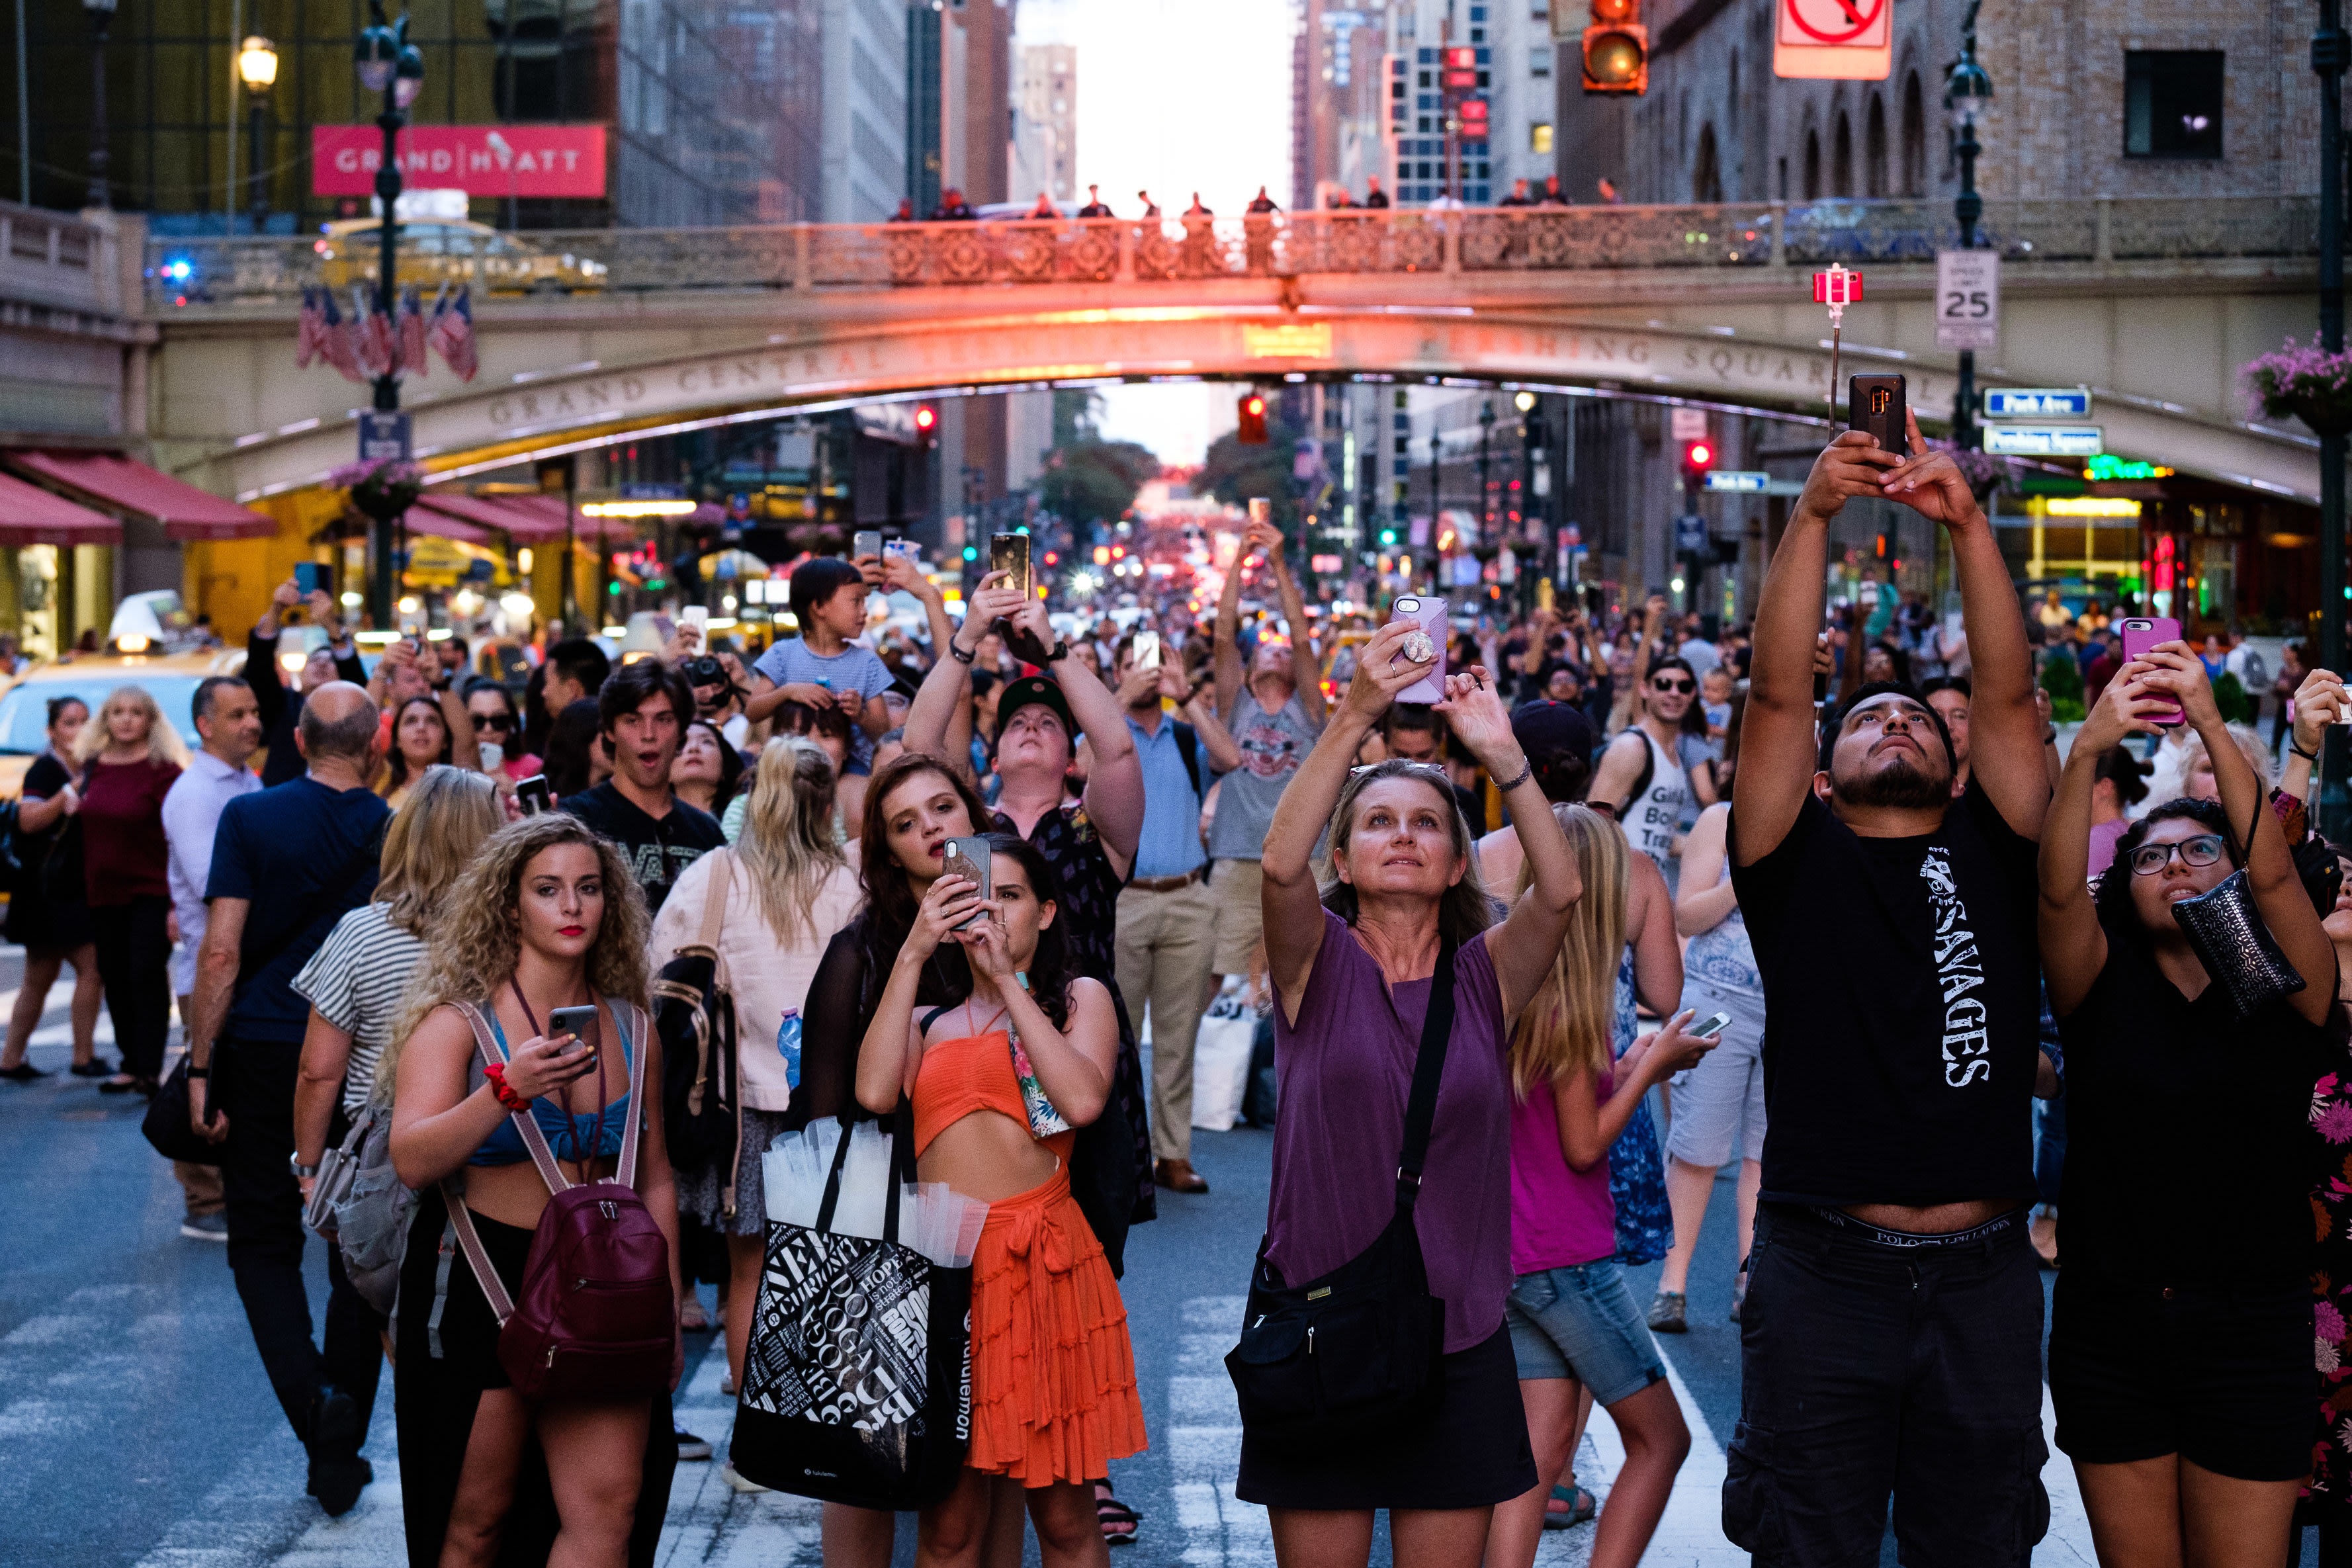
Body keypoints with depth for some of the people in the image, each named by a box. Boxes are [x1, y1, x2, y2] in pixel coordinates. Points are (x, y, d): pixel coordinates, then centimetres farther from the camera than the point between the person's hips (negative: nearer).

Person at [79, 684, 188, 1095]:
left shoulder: (163, 769, -10)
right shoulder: (93, 766, 8)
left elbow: (179, 840, -13)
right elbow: (87, 830, 16)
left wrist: (177, 903, -19)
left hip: (151, 891, -6)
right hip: (104, 893, 6)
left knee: (148, 977, -9)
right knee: (115, 981, 9)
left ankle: (150, 1071, -6)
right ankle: (131, 1065, 18)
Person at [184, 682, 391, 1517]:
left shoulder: (251, 818, -7)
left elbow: (222, 954, -11)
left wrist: (199, 1068, -5)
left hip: (262, 1051, -1)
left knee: (264, 1244, 10)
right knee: (360, 1252, 12)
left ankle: (312, 1400, -11)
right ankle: (339, 1452, 12)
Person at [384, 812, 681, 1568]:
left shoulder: (632, 1031, 8)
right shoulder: (458, 1021, -4)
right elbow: (412, 1159, -18)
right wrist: (510, 1087, -30)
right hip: (479, 1284, -3)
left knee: (609, 1505, -11)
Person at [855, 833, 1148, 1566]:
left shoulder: (1079, 998, 13)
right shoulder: (930, 1021, 19)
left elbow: (1084, 1100, -9)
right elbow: (875, 1092, -4)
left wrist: (1006, 979, -6)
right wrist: (914, 954, -2)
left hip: (1044, 1262, -2)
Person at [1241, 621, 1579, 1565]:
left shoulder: (1484, 979, 5)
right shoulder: (1319, 965, 0)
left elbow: (1562, 890, -14)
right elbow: (1281, 863, -20)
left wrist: (1502, 756, -22)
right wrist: (1356, 717, -27)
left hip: (1458, 1345, 2)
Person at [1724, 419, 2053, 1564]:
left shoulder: (1988, 854, 11)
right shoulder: (1801, 860, 7)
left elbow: (2008, 696, 0)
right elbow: (1778, 693, -4)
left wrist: (1968, 525, -9)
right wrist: (1812, 514, -12)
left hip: (1983, 1274, 2)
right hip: (1825, 1267, -2)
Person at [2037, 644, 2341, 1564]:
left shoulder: (2285, 988, 2)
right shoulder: (2102, 987, 5)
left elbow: (2272, 872, -16)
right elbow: (2058, 888, -14)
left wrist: (2211, 725, -26)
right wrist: (2088, 750, -30)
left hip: (2250, 1327, -1)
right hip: (2109, 1325, 1)